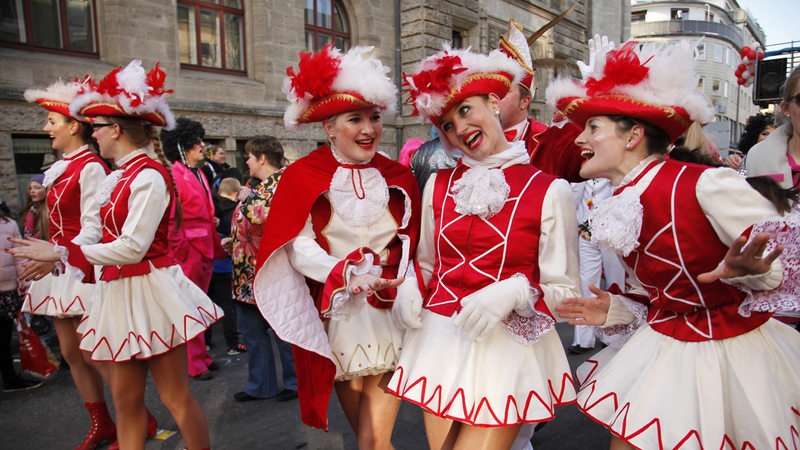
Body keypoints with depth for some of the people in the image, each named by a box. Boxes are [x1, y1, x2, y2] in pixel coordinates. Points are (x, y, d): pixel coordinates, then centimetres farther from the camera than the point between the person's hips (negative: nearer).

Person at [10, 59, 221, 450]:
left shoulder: (149, 175, -15)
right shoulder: (119, 177, 12)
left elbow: (132, 248, -19)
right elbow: (115, 239, 12)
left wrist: (62, 252, -13)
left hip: (148, 291, -9)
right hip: (119, 292, 9)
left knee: (175, 396, 3)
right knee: (125, 399, 15)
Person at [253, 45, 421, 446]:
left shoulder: (399, 179, 3)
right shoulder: (303, 177, -4)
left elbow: (411, 248, -1)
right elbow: (299, 247, -12)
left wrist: (388, 284, -19)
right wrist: (347, 274, -28)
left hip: (389, 314, 1)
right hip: (336, 318, -1)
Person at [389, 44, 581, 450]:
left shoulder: (548, 191, -8)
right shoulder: (438, 185, 4)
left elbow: (565, 291, -4)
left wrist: (515, 292, -21)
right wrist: (409, 286, -4)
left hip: (508, 345, -3)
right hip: (439, 341, 4)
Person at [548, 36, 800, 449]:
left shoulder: (707, 185, -22)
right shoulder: (618, 211, -1)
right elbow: (653, 299, 10)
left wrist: (745, 272, -38)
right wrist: (614, 311, -7)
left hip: (736, 352, -5)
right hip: (662, 349, 6)